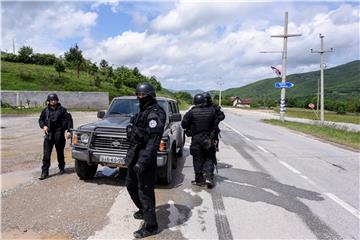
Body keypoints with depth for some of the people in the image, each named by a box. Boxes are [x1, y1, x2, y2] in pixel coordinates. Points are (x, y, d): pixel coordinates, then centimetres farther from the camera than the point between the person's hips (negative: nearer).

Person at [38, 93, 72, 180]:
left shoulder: (62, 110, -2)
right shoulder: (45, 110, 7)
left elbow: (69, 119, -3)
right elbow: (41, 119, 18)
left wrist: (68, 130, -12)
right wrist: (43, 126, -4)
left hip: (59, 134, -2)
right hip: (48, 134, 2)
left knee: (60, 152, 11)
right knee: (46, 154, -2)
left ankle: (61, 168, 30)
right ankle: (44, 172, 3)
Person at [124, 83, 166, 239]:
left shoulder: (155, 113, -16)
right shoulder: (143, 111, 15)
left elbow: (154, 140, -25)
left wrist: (143, 161, -31)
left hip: (144, 156, -10)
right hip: (135, 154, 10)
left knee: (145, 190, -2)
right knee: (131, 185, 21)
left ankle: (151, 227, 11)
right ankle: (143, 210, 42)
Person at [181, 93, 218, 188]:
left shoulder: (191, 112, -11)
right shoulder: (211, 111, -4)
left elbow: (184, 124, -5)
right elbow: (215, 123, 3)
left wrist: (189, 129, 12)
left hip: (196, 139, -1)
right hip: (208, 139, 2)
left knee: (198, 160, 9)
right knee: (209, 159, 13)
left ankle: (199, 180, 15)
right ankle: (208, 177, 2)